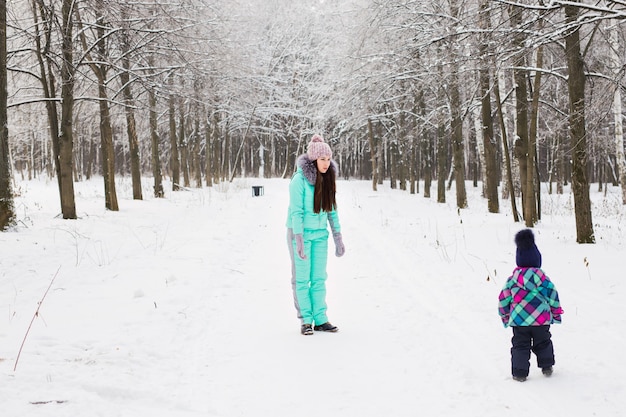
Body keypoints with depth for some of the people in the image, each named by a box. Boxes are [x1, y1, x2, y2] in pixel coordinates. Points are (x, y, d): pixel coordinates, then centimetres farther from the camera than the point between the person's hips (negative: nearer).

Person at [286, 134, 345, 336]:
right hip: (301, 233, -5)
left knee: (319, 278, 6)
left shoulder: (328, 179, 2)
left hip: (320, 234, 5)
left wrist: (338, 238, 6)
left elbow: (332, 210, 8)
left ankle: (320, 319, 11)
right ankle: (305, 320, 8)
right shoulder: (300, 179, -17)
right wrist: (299, 240, -22)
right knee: (302, 278, 2)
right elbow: (296, 211, -18)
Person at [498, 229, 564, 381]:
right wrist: (556, 312, 12)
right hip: (541, 319, 0)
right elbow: (552, 295, -2)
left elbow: (503, 300, 4)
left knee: (520, 346, 7)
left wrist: (505, 317, 18)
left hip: (518, 320, 0)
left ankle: (519, 373, 3)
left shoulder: (512, 279, -1)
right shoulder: (540, 276, -6)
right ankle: (547, 367, 28)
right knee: (543, 343, 19)